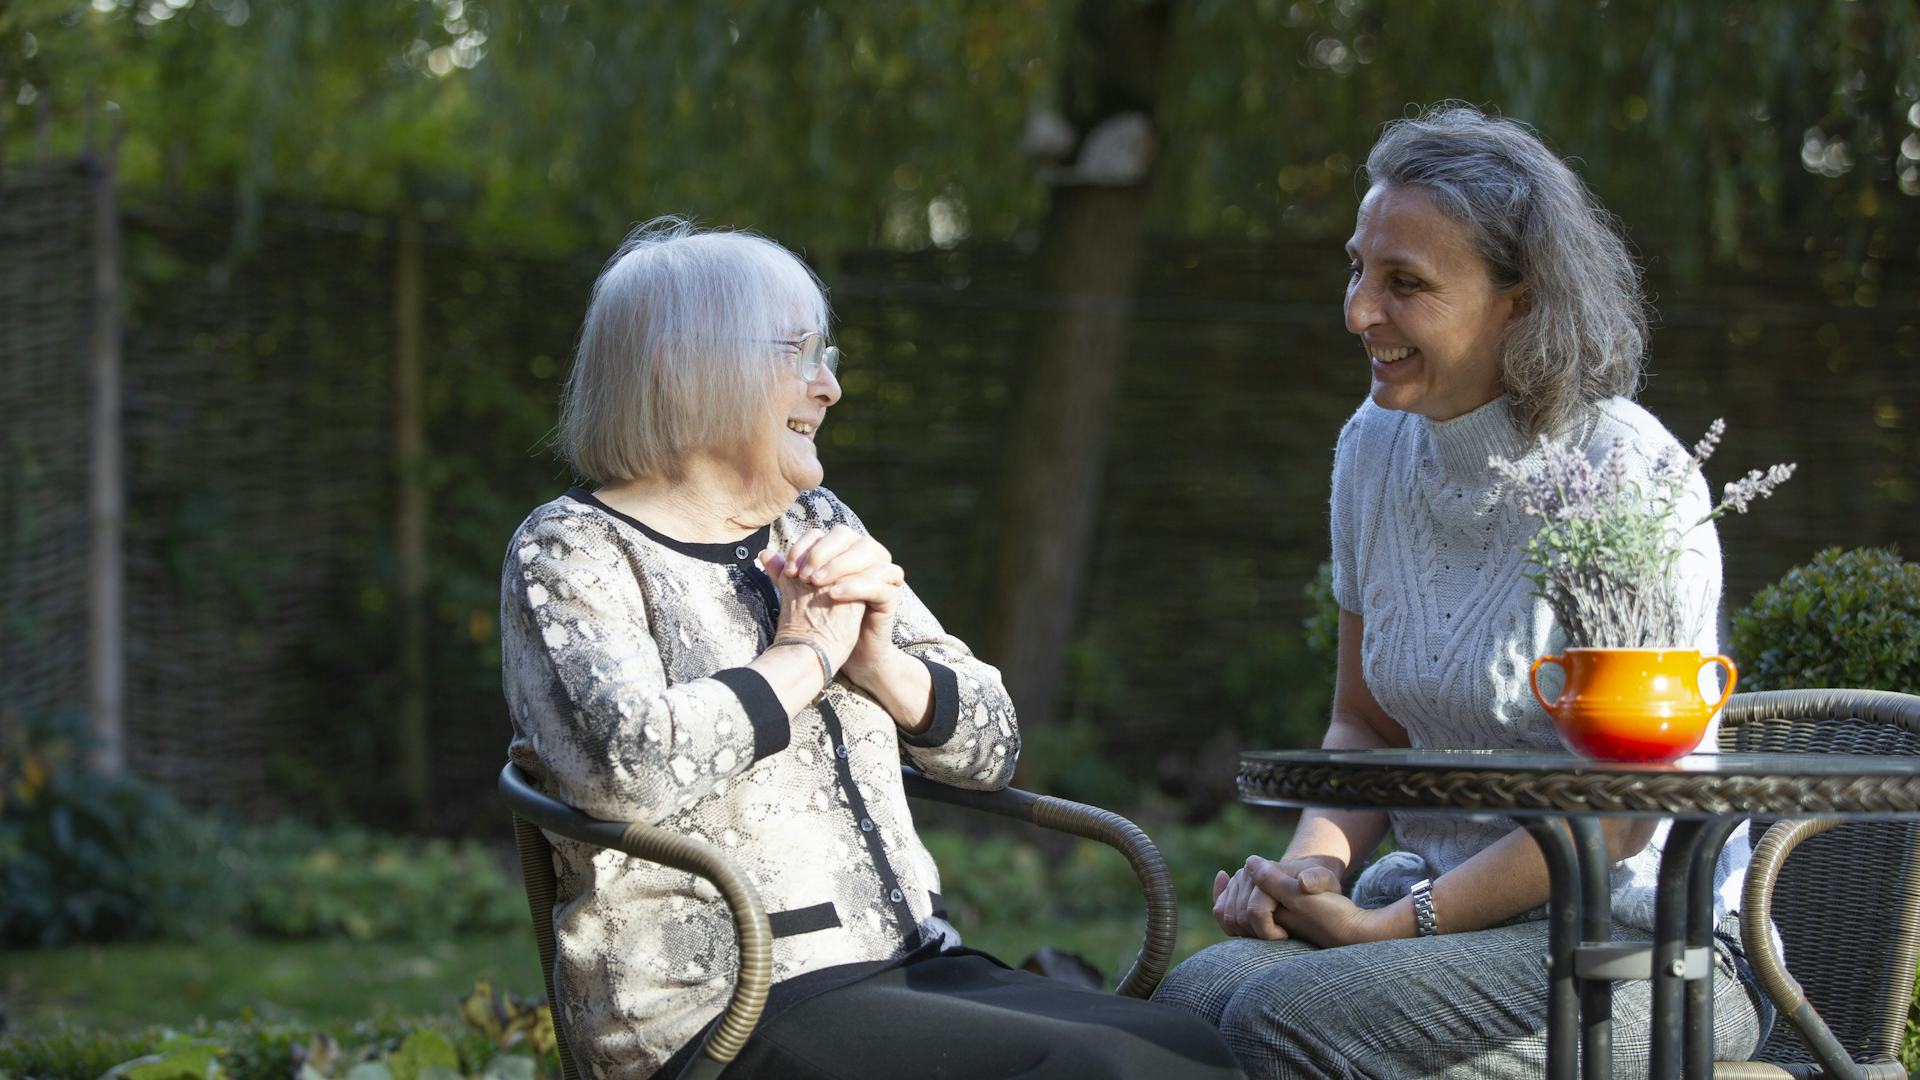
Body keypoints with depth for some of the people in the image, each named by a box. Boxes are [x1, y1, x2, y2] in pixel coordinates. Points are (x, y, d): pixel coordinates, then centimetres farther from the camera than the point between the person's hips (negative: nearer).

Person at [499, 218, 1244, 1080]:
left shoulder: (818, 526, 21)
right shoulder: (570, 554, 1)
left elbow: (991, 747, 19)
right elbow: (627, 768, -21)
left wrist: (878, 660, -1)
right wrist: (805, 654, -7)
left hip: (914, 969, 7)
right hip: (724, 1007, -7)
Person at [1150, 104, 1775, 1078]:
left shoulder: (1629, 476, -14)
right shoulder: (1375, 449, 8)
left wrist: (1394, 923, -17)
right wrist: (1313, 864, -4)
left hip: (1638, 939, -6)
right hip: (1449, 905, 6)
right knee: (1191, 1000, -25)